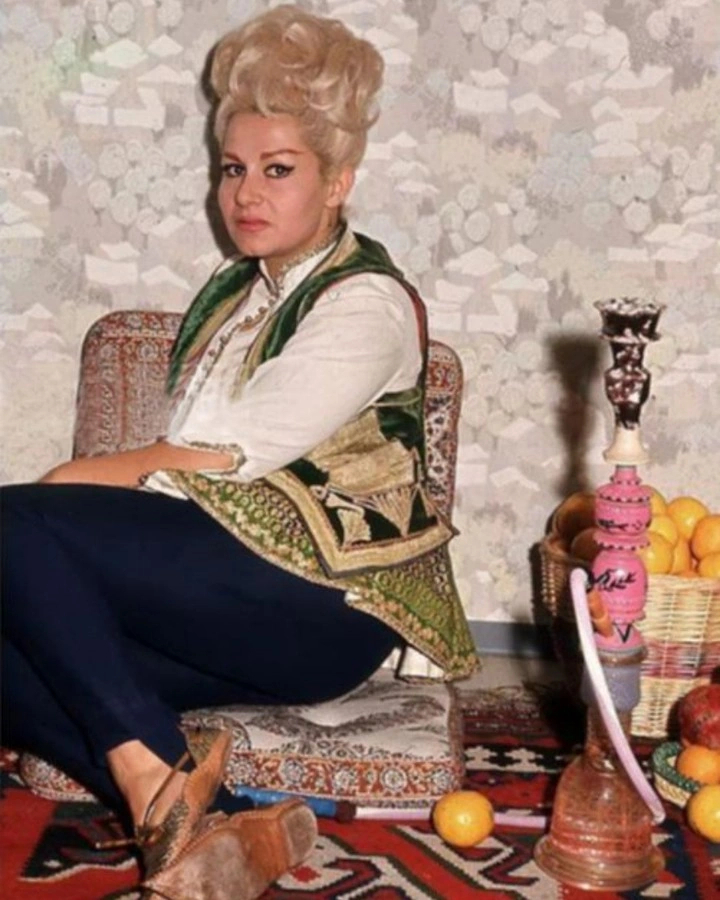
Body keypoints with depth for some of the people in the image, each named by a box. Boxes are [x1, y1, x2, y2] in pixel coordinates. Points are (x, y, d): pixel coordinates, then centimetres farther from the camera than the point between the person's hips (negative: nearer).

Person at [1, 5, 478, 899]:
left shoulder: (366, 304, -4)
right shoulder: (233, 288, 20)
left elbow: (218, 458, -15)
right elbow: (180, 453, 13)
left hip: (319, 606, -7)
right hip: (215, 591, 7)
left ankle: (158, 790, -19)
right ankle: (215, 828, -23)